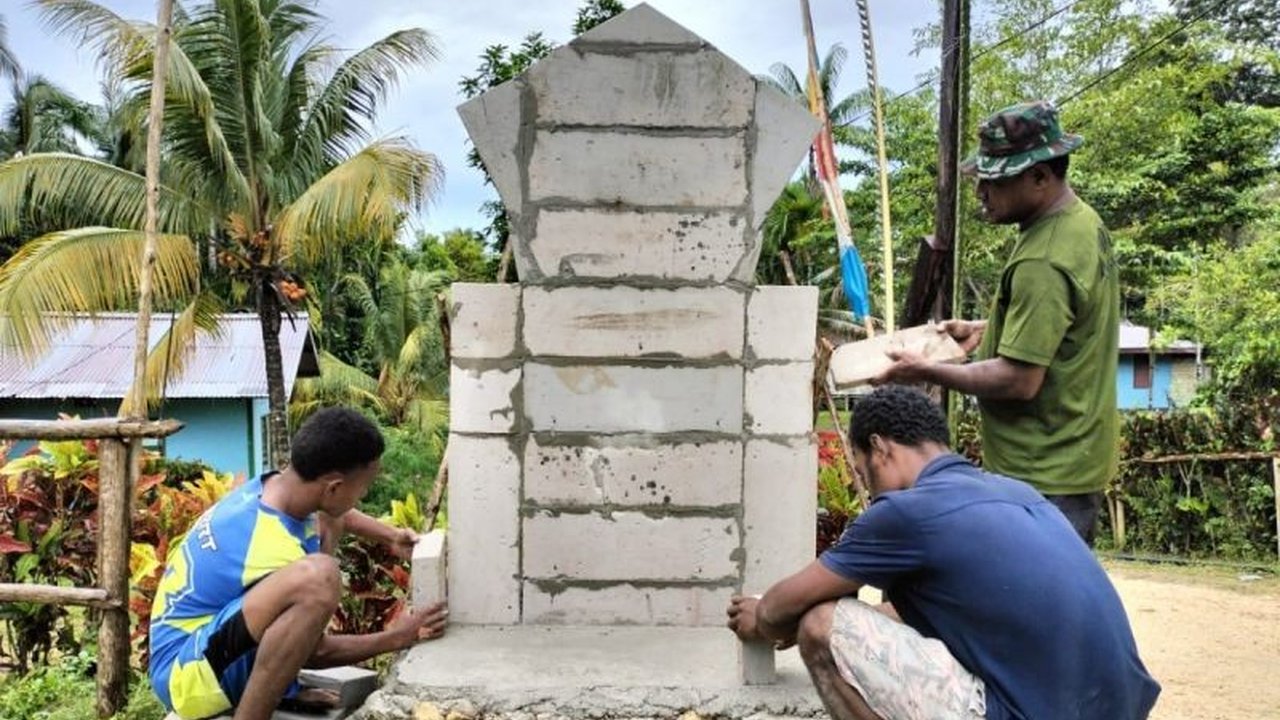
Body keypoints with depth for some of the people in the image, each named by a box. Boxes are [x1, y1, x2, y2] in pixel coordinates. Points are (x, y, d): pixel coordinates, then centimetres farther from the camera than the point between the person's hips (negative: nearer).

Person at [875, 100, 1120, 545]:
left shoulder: (1043, 263, -25)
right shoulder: (1084, 222, 8)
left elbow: (1019, 380, -25)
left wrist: (927, 372, -15)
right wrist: (987, 329, 11)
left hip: (1043, 478, -11)